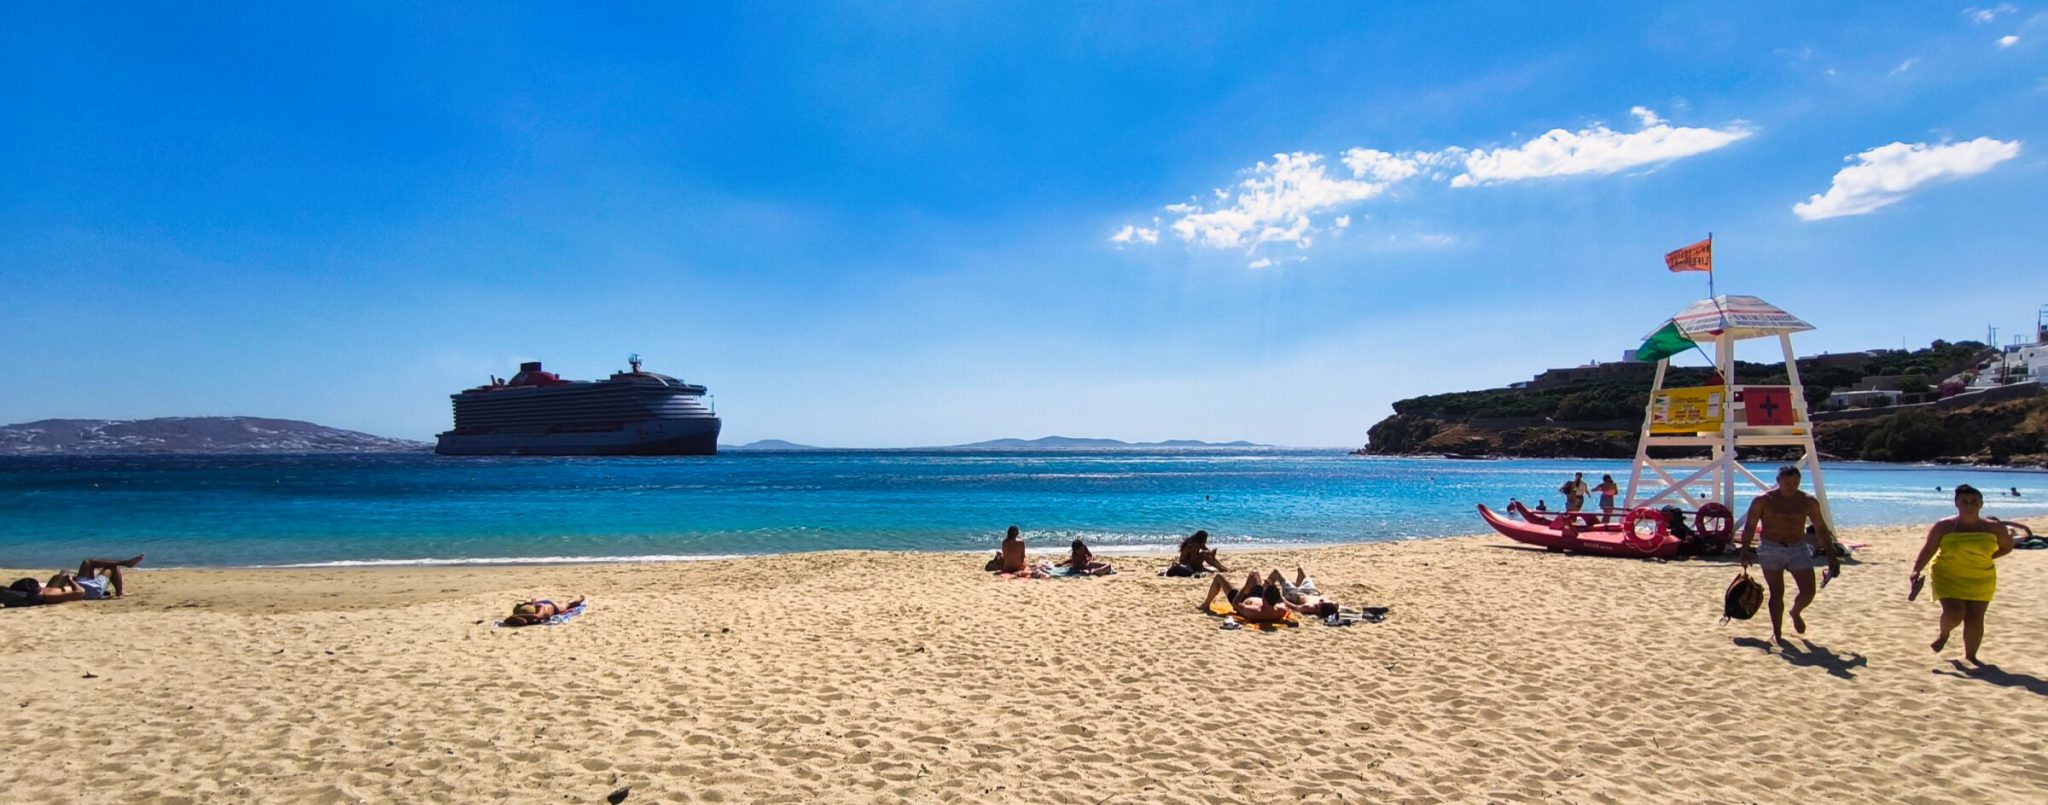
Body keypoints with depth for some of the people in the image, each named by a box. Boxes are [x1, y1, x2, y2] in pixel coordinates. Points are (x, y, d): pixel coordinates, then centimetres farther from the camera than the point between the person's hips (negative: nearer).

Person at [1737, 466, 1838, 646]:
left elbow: (1821, 529, 10)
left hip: (1799, 549, 3)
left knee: (1808, 592, -1)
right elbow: (1749, 527, -4)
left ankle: (1795, 613, 33)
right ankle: (1776, 633, 10)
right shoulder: (1763, 501, -6)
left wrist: (1832, 555, 8)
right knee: (1776, 593, -1)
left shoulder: (1809, 502, 2)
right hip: (1771, 550, -2)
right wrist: (1745, 551, -14)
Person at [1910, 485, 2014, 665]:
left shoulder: (1994, 527, -2)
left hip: (1980, 581, 3)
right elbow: (1928, 549, -6)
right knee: (1954, 613, -16)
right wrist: (1916, 570, -16)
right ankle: (1944, 634, 18)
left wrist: (1984, 559, 0)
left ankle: (1970, 655, 22)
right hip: (1948, 577, -2)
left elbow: (2007, 547, 14)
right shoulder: (1944, 526, -9)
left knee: (1975, 619, 4)